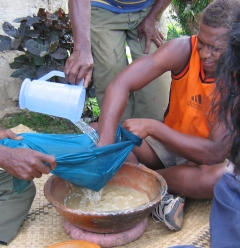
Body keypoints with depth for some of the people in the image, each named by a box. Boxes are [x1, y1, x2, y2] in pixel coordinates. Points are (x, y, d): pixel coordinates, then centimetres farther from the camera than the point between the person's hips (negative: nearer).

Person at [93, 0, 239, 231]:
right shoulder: (183, 50, -20)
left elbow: (216, 153, -27)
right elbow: (119, 85, -29)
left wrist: (153, 128, -35)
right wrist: (104, 147, -42)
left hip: (206, 157, -2)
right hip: (168, 143, 2)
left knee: (221, 177, -39)